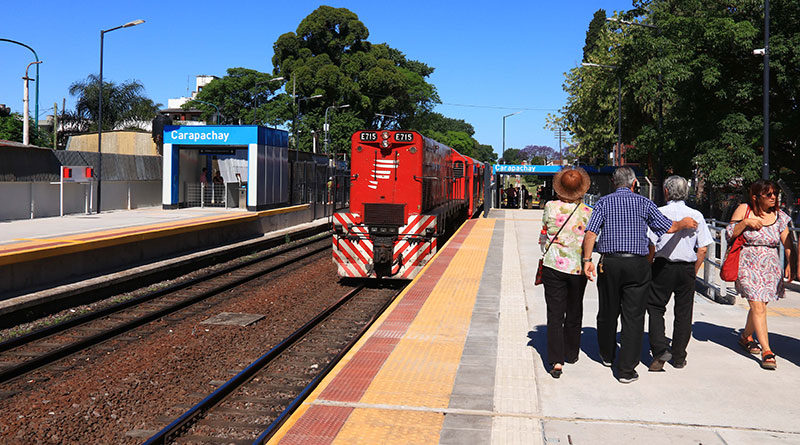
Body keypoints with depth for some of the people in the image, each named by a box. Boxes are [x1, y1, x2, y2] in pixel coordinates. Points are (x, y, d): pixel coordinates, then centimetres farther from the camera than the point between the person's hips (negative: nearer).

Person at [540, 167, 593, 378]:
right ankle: (571, 354, 31)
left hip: (553, 266, -1)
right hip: (578, 268, 1)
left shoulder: (550, 207, -6)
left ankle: (556, 361, -7)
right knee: (574, 312, 18)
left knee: (555, 314, 2)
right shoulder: (588, 213, -6)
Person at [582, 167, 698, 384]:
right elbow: (668, 228, 3)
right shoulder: (643, 203, 3)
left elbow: (591, 233, -7)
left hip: (609, 263, 2)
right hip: (637, 264, -1)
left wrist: (587, 260, -6)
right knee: (633, 317, 2)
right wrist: (684, 224, 23)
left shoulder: (604, 202, 5)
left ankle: (607, 355, 36)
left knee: (607, 312, 16)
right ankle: (626, 370, 1)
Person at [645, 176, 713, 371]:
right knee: (683, 312, 11)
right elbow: (703, 248, 0)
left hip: (663, 267, -3)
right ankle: (679, 357, 18)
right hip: (687, 268, 3)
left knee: (655, 308, 6)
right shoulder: (696, 216, 2)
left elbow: (651, 245, -11)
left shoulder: (658, 213, -7)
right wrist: (693, 272, 11)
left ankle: (660, 349, -10)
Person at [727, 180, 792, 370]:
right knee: (757, 306, -12)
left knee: (759, 305, 10)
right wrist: (745, 222, -16)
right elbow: (729, 234, -3)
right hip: (748, 265, -4)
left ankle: (746, 337, 35)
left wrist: (790, 264, -5)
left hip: (771, 267, 4)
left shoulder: (779, 217, 6)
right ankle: (766, 351, -10)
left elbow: (787, 244, 7)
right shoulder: (744, 210, -3)